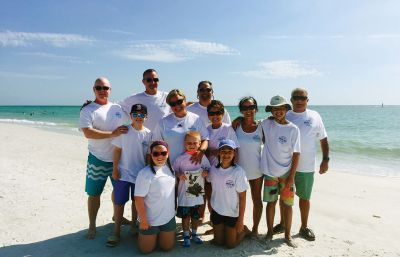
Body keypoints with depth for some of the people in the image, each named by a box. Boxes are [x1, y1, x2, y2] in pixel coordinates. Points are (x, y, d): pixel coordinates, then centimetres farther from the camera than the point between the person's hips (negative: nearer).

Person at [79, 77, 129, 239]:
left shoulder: (117, 108, 9)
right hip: (98, 159, -4)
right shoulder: (87, 110, -7)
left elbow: (126, 128, 18)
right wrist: (112, 134, -25)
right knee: (94, 193, 4)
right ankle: (92, 226, 22)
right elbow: (88, 133, -20)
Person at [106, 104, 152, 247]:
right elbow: (117, 151, -4)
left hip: (140, 174, 2)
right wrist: (115, 169, -7)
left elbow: (148, 155, 3)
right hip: (123, 173, -2)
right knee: (119, 202, 4)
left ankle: (133, 225, 35)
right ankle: (116, 231, 18)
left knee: (137, 201, 16)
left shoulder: (148, 134, -2)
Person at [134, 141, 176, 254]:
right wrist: (143, 220, -17)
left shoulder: (170, 168, -3)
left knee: (167, 247, 16)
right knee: (146, 249, 12)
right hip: (150, 220, -5)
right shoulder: (145, 173, -24)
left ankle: (158, 235, 44)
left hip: (169, 218, 5)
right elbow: (138, 199, -21)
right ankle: (142, 234, 40)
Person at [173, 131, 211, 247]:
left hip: (198, 191, 2)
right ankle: (186, 235, 24)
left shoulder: (202, 157, -1)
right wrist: (179, 175, -18)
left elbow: (208, 168, 8)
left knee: (196, 215, 16)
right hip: (185, 191, -2)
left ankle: (194, 234, 35)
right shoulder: (181, 158, -6)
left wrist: (206, 172, -12)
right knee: (185, 215, 6)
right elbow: (174, 170, 1)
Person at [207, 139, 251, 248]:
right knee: (218, 242, 16)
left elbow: (242, 197, -16)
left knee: (230, 244, 9)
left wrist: (241, 220, -14)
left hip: (232, 213, -4)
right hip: (216, 211, 4)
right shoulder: (213, 169, -8)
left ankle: (244, 230, 33)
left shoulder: (238, 171, -20)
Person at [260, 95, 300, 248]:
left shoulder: (293, 129, -9)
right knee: (271, 202, 11)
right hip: (270, 172, 1)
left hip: (286, 173, -1)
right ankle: (270, 232, 26)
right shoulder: (266, 124, -5)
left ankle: (287, 235, 23)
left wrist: (292, 176, -10)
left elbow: (296, 154, -7)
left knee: (287, 204, 7)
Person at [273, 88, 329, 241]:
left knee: (304, 197, 12)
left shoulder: (314, 117, 1)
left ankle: (304, 227, 30)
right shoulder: (284, 116, 1)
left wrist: (325, 159, 0)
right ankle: (283, 223, 32)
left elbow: (323, 139, 5)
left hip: (306, 167, 0)